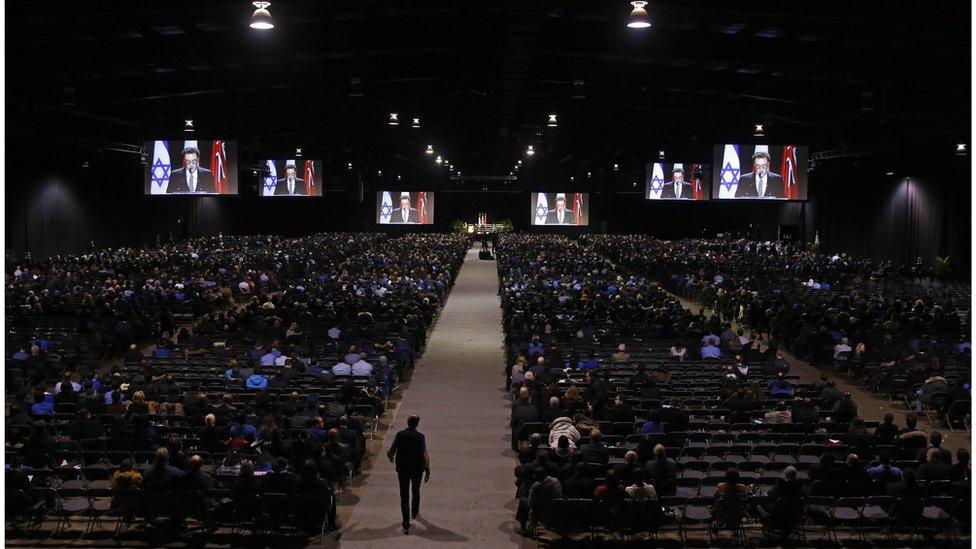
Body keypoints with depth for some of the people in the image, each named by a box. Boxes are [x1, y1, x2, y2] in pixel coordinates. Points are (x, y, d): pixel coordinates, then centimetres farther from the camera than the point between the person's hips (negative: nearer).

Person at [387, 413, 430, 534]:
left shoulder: (400, 435, -7)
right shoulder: (421, 437, -11)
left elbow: (391, 452, -6)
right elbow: (424, 455, -16)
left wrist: (391, 458, 17)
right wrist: (427, 471, -12)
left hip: (402, 469, 0)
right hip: (417, 469, 0)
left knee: (404, 496, 1)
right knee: (416, 491, 26)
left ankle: (406, 525, -8)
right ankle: (415, 512, 49)